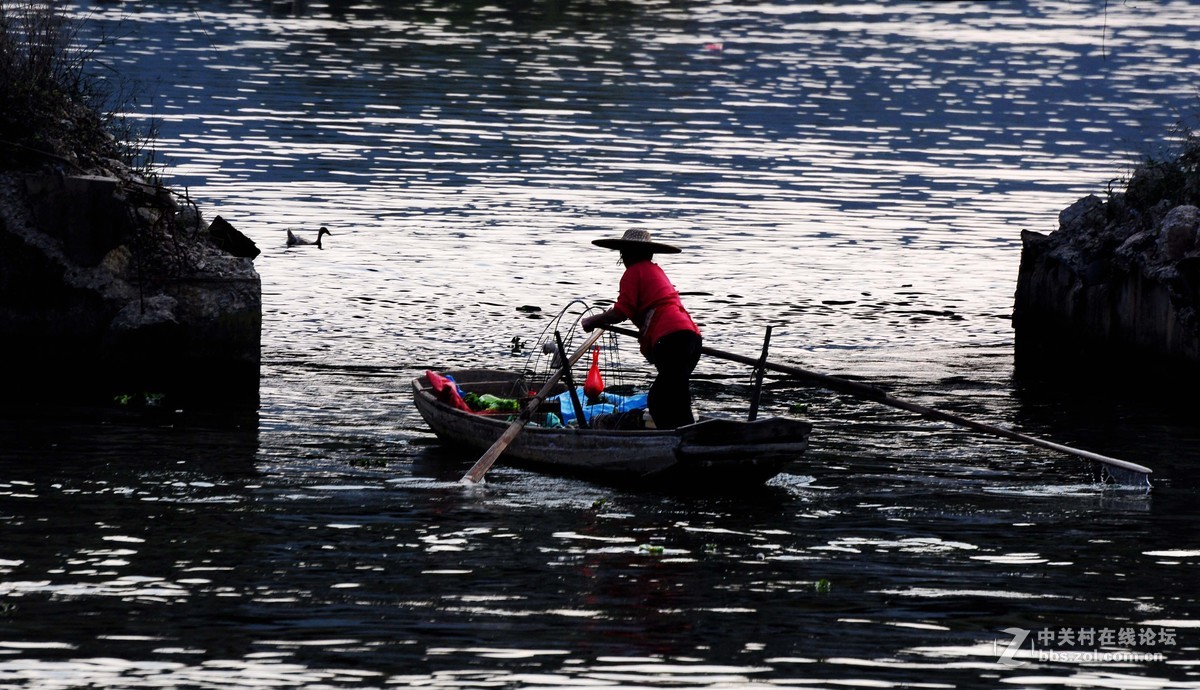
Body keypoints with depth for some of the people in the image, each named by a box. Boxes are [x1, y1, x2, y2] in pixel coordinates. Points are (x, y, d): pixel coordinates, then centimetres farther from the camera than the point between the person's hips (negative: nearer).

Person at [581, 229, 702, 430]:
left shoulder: (634, 272, 3)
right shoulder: (655, 270, 30)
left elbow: (620, 313, -5)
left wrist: (592, 321, 11)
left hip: (671, 340, -9)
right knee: (657, 400, 15)